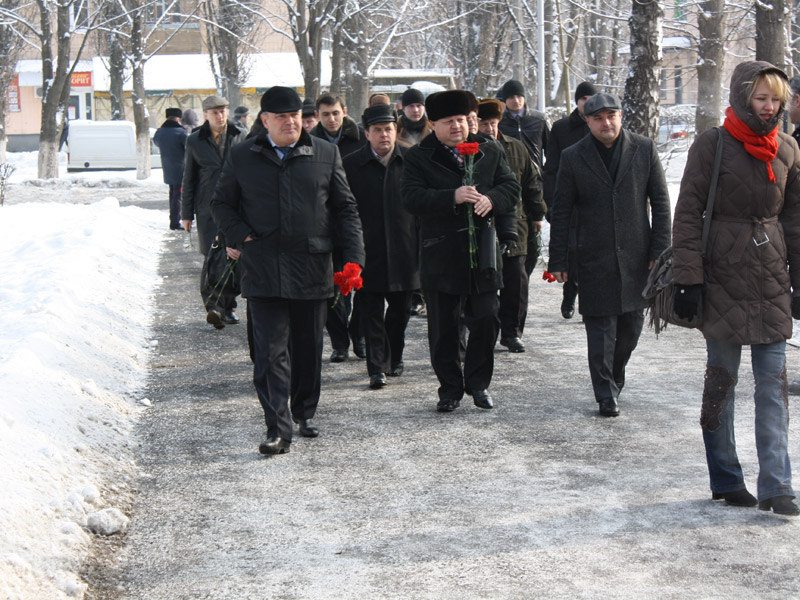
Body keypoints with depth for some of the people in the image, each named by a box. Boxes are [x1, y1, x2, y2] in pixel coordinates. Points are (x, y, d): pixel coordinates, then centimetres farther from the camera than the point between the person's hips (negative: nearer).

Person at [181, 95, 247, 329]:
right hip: (208, 208, -1)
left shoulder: (240, 137, 8)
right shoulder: (195, 141, 6)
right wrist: (186, 213, 7)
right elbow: (189, 179, 9)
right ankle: (213, 306, -15)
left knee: (234, 257, 5)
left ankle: (227, 307, 16)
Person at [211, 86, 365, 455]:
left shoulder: (325, 154, 5)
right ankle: (277, 430, -5)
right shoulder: (242, 158, 4)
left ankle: (304, 413, 31)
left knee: (308, 348, 12)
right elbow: (221, 204, 14)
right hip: (263, 270, -1)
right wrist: (241, 235, -3)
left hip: (312, 268, 1)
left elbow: (345, 209, 8)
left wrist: (353, 257, -1)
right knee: (270, 351, -6)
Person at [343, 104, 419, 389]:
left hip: (403, 251, 2)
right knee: (371, 310, -1)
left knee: (400, 308, 12)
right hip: (368, 251, -2)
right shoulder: (351, 164, -1)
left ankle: (394, 357, 31)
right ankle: (377, 367, 2)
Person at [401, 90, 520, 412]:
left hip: (483, 251, 2)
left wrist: (491, 200, -16)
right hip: (440, 255, -2)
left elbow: (511, 189, 6)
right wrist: (452, 197, -25)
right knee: (444, 327, 4)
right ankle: (450, 388, 17)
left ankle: (478, 383, 20)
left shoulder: (491, 152, 10)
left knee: (486, 320, 3)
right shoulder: (418, 157, 0)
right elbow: (412, 198, -13)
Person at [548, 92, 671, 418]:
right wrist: (559, 260, 0)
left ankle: (614, 378, 32)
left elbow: (660, 202, 5)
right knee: (600, 329, -2)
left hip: (636, 256, 2)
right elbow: (561, 213, 3)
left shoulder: (644, 149, 2)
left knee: (631, 325, 10)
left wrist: (660, 250, -2)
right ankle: (606, 394, 5)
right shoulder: (573, 158, 0)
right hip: (595, 258, -2)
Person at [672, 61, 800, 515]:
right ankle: (726, 481, 16)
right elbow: (688, 213, -6)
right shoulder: (713, 145, -5)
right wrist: (689, 278, -11)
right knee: (722, 378, 5)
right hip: (724, 276, -3)